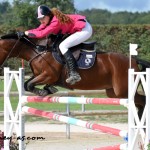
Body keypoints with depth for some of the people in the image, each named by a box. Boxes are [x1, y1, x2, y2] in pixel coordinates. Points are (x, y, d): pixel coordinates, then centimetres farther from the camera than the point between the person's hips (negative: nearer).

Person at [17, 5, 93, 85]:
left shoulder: (56, 21, -25)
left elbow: (42, 33, -28)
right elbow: (38, 30, 3)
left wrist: (27, 33, -22)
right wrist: (24, 33, -10)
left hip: (84, 30, -11)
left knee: (63, 46, -18)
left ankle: (74, 74, -24)